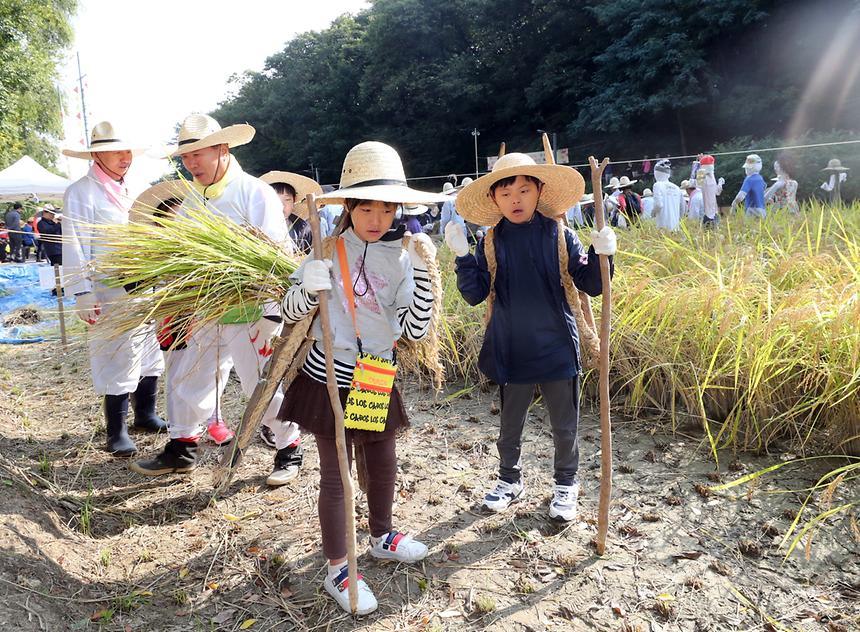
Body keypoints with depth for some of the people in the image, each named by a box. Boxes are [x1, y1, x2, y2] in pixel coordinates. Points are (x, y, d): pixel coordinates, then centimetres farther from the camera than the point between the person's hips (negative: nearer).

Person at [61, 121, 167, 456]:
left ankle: (146, 415, 31)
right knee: (118, 363, -3)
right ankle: (116, 433, 11)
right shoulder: (81, 192, -8)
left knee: (150, 355, 14)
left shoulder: (129, 190, 15)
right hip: (110, 295, -7)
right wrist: (83, 295, -17)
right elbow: (75, 249, -12)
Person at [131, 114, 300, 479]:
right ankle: (182, 448, 33)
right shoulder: (192, 201, 11)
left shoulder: (255, 193, -10)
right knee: (186, 379, 15)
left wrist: (272, 315, -21)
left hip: (249, 314, -7)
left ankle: (289, 451, 21)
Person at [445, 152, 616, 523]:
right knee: (510, 425, 18)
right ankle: (510, 479, 40)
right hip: (511, 351, 1)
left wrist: (601, 255, -22)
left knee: (564, 426, 13)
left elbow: (591, 286, -5)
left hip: (557, 349, -1)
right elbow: (474, 295, -5)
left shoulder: (560, 237, -5)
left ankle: (566, 484, 35)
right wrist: (462, 256, -16)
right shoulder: (490, 244, -2)